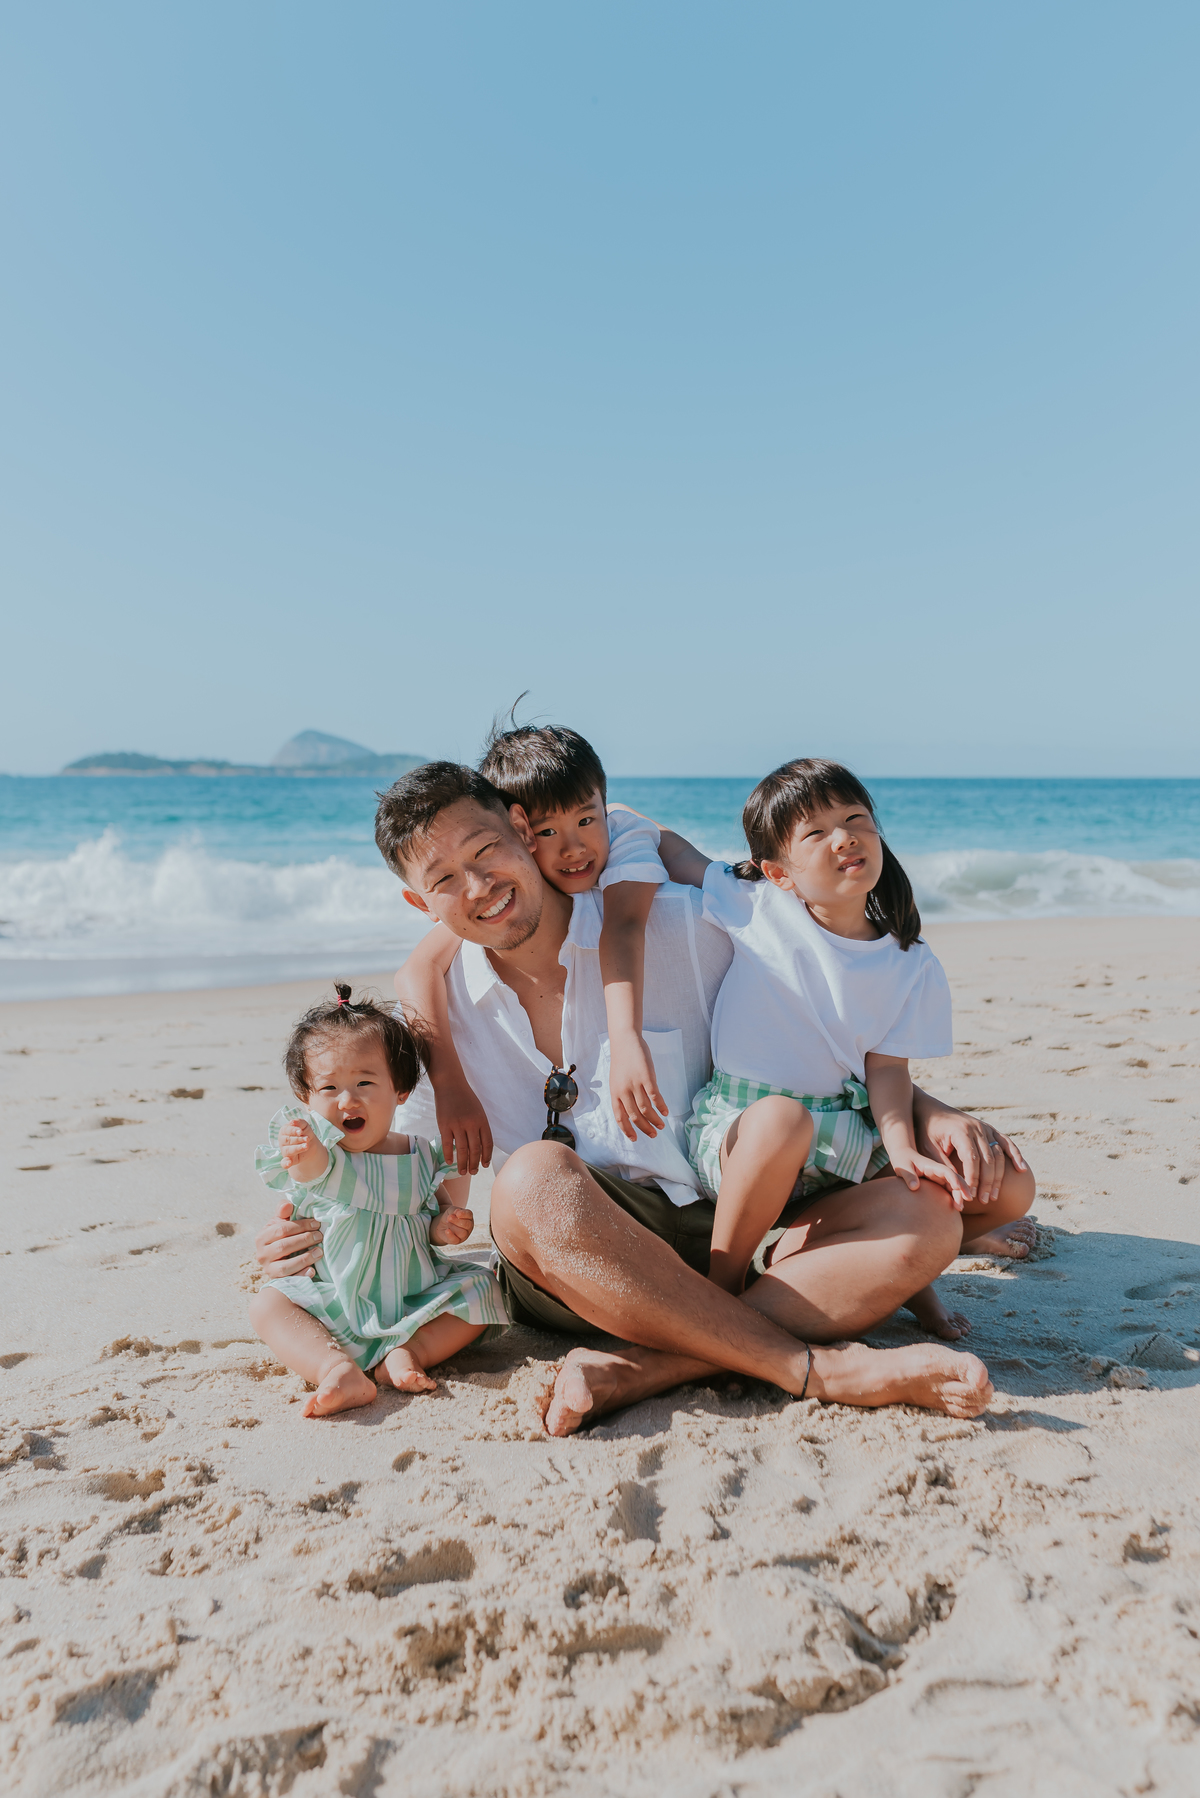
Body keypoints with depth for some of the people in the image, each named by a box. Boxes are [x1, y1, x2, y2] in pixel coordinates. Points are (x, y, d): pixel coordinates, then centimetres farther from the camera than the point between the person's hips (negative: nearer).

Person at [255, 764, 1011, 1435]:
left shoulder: (678, 927, 1)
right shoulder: (440, 1006, 8)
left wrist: (928, 1112, -3)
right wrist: (334, 1228, 1)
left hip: (732, 1241, 1)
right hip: (565, 1269, 0)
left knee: (927, 1216, -22)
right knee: (534, 1179, -34)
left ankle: (638, 1369, -34)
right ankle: (821, 1368, -28)